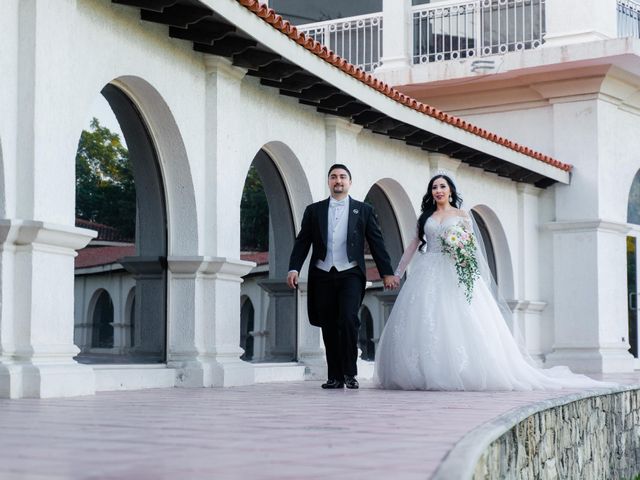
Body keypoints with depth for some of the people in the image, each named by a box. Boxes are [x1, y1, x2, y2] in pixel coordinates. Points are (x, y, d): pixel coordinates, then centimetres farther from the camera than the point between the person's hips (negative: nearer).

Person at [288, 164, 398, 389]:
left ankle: (350, 372, -6)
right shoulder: (314, 210, 12)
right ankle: (335, 377, 10)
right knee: (329, 327, 3)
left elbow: (376, 243, 8)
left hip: (350, 274, -2)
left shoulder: (363, 210, 10)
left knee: (348, 319, -19)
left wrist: (387, 272, 3)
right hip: (323, 276, 2)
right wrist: (294, 269, -6)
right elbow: (302, 242, 7)